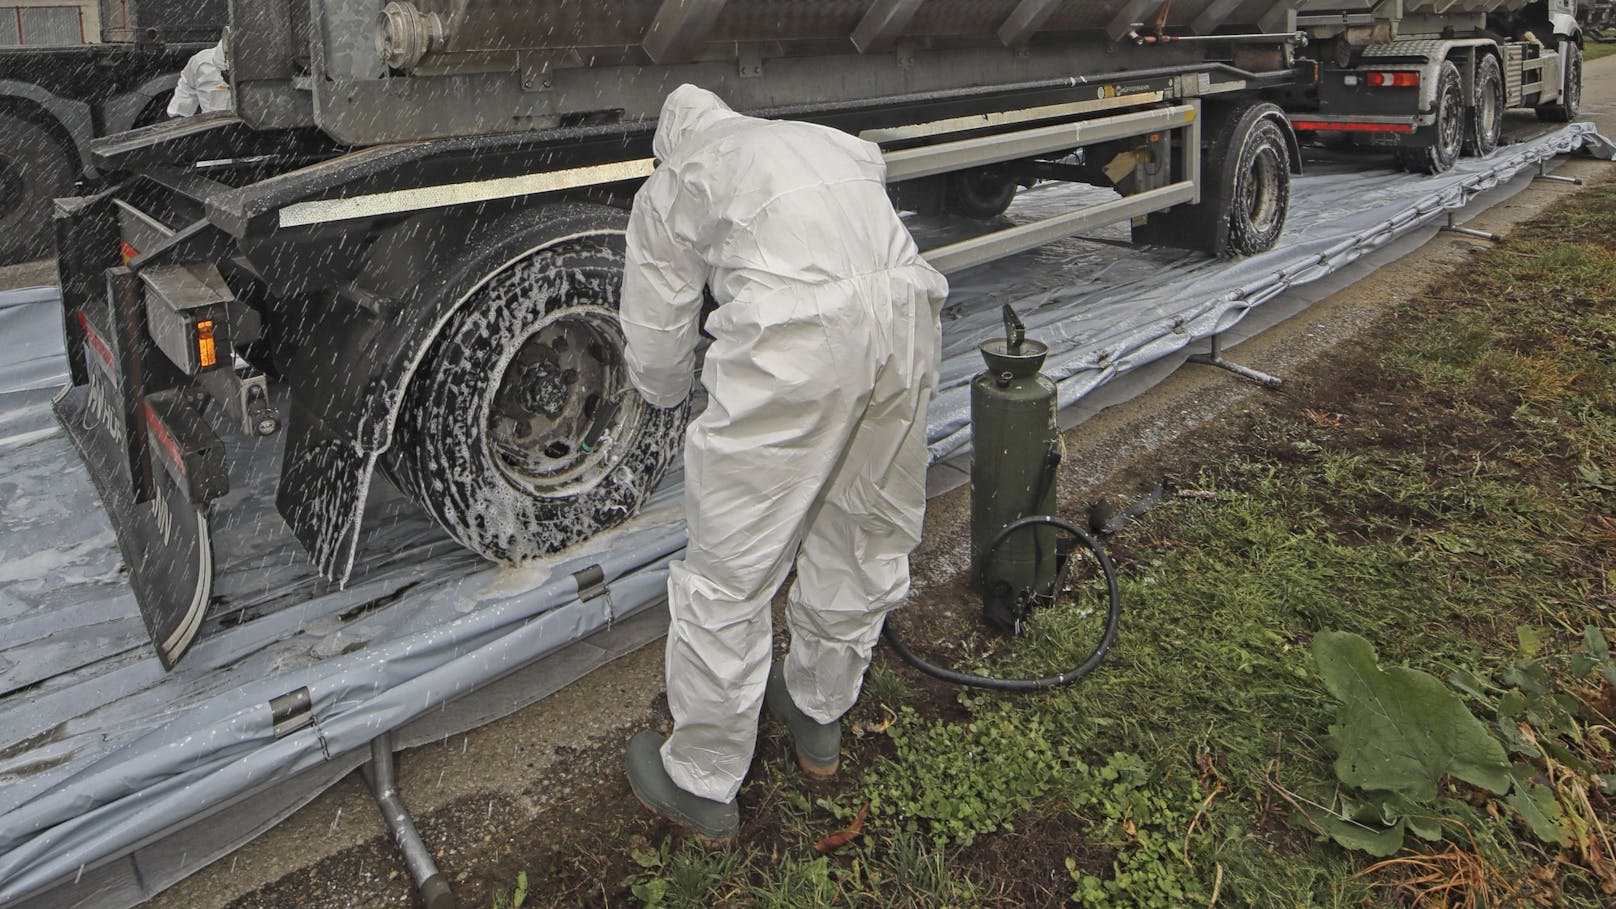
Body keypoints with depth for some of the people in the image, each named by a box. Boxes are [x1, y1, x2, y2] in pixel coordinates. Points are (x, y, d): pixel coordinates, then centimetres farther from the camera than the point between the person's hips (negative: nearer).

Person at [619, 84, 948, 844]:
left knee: (730, 571, 9)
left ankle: (702, 786, 26)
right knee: (861, 538, 23)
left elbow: (657, 356, 20)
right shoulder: (831, 142, 33)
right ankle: (818, 719, 45)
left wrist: (667, 389, 45)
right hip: (908, 315, 6)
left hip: (795, 340, -6)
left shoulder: (670, 187, 18)